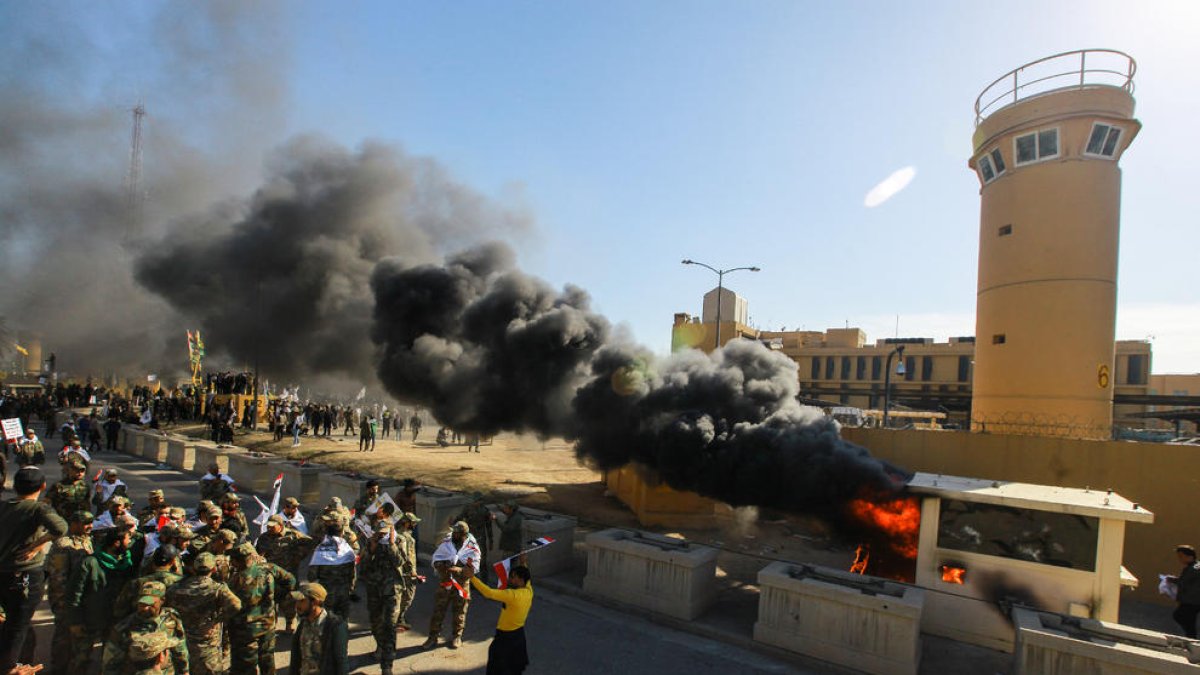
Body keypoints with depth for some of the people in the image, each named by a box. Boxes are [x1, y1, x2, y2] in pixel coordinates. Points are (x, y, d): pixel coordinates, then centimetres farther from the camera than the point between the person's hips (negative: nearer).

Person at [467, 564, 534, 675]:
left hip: (505, 637, -7)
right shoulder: (529, 591, -9)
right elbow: (528, 579, 15)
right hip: (519, 634, 7)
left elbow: (489, 593, -37)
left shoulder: (513, 595, -31)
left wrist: (472, 577, -37)